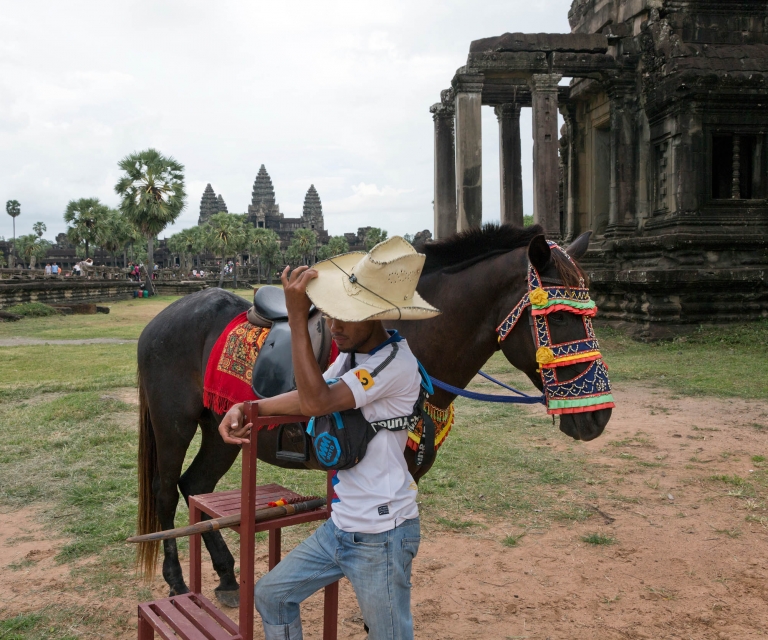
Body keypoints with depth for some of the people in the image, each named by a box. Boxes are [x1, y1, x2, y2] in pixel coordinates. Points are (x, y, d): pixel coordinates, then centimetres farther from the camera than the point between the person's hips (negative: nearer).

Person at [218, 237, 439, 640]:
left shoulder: (395, 364, -22)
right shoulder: (350, 356, 7)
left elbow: (316, 402, -27)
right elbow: (307, 398, 8)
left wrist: (297, 318, -26)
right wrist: (247, 408, -9)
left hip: (381, 535, -9)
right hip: (339, 527, 9)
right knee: (271, 595, 18)